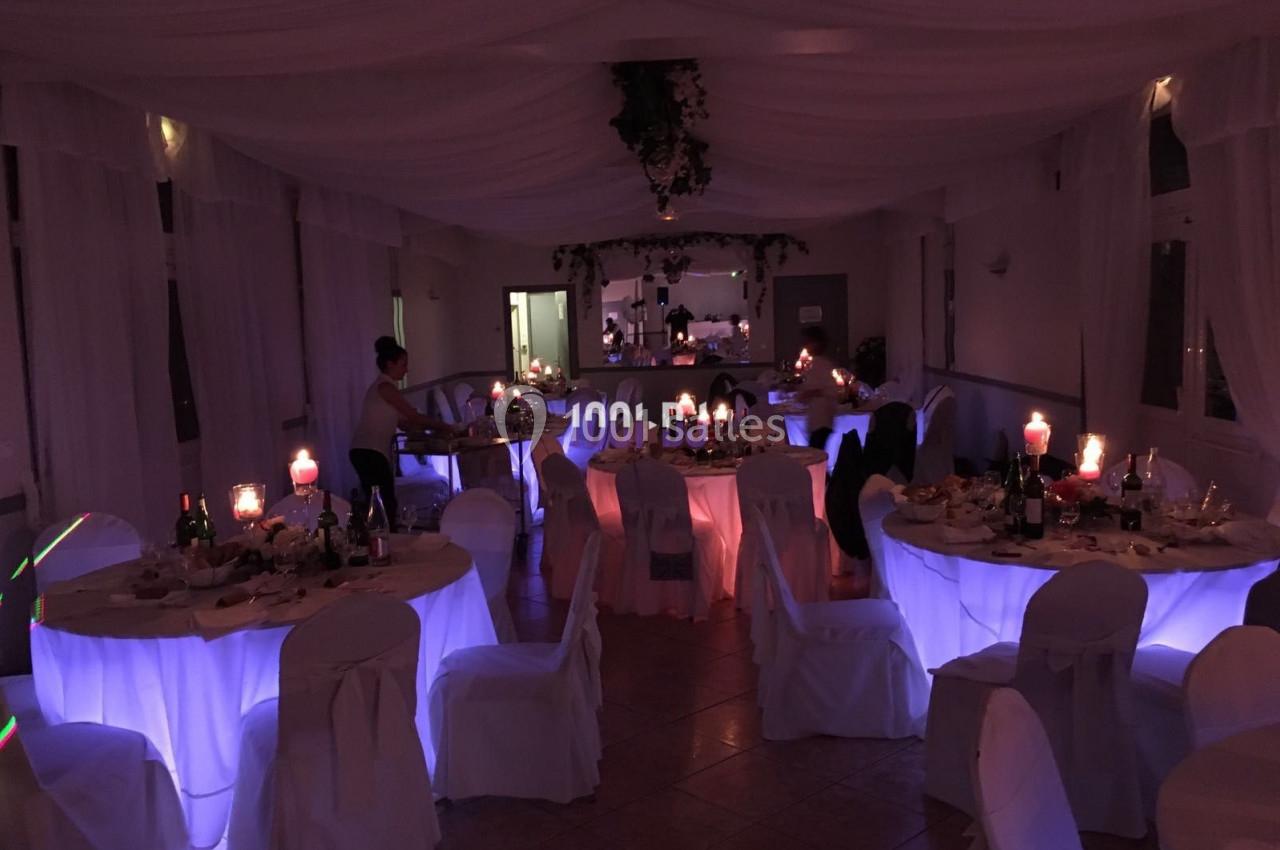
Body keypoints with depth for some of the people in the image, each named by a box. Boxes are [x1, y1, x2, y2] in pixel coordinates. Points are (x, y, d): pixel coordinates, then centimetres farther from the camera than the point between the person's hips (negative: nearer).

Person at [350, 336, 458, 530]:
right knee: (386, 506, -9)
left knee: (380, 506, 11)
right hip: (369, 453, -10)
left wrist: (435, 426, 13)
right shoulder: (385, 387, -10)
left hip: (367, 452, 10)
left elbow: (401, 421, 17)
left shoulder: (384, 386, 18)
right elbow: (414, 416, -11)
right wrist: (446, 427, 0)